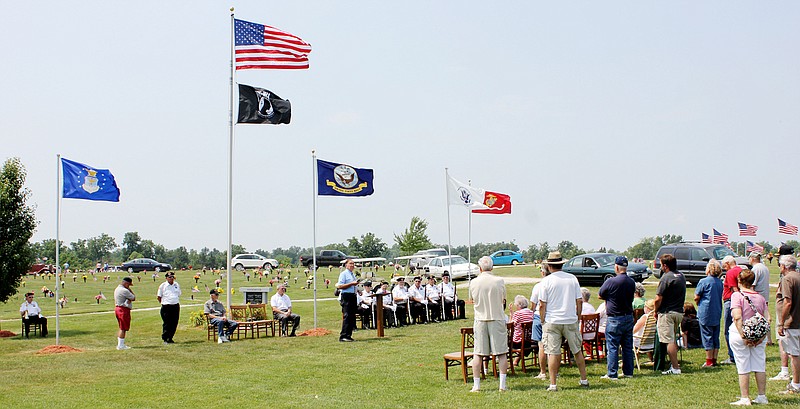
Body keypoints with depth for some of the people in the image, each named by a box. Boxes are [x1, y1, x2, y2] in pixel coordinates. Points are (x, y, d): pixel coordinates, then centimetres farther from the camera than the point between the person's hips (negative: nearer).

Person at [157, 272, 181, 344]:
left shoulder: (177, 285, 12)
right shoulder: (163, 286, -1)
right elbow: (159, 297, 4)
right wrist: (163, 303, 3)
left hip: (176, 306, 4)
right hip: (166, 307, -4)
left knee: (174, 323, 4)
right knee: (167, 324, -4)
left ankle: (170, 338, 14)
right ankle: (165, 339, 5)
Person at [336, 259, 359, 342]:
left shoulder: (353, 275, 19)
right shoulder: (343, 274, -5)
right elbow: (340, 286, -15)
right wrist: (351, 283, -18)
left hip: (353, 296, 8)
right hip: (346, 296, -8)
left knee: (352, 316, 8)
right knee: (346, 316, -11)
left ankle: (348, 335, 14)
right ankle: (343, 336, -10)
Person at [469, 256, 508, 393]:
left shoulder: (474, 282, -3)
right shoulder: (499, 281, -6)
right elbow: (503, 301, 6)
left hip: (480, 319, 1)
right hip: (497, 319, -1)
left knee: (478, 354, 6)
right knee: (501, 353, 5)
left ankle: (476, 385, 7)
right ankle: (502, 384, 3)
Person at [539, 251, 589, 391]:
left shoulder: (546, 281, -6)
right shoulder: (572, 279, 3)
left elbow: (542, 305, -7)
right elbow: (579, 301, 5)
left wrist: (542, 322, 4)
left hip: (552, 321, -3)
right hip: (571, 320, 3)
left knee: (553, 353, 0)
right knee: (577, 351, 15)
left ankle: (553, 384, 0)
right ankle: (584, 380, 22)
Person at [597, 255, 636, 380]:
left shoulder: (611, 282, -17)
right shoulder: (632, 282, 1)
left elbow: (600, 295, -5)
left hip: (614, 319, -6)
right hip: (629, 317, 6)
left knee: (612, 347, 0)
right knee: (628, 346, 13)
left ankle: (612, 373, 1)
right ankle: (628, 371, 19)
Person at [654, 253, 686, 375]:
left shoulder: (666, 277, -16)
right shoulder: (681, 276, 10)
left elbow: (658, 298, -20)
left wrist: (656, 311, -3)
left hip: (667, 313, -8)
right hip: (679, 312, 8)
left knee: (669, 341, -5)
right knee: (673, 339, 20)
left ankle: (675, 368, -5)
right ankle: (675, 363, 25)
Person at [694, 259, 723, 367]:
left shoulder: (704, 282, -13)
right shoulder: (720, 282, 6)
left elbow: (696, 297, -7)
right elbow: (720, 297, 14)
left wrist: (699, 304, 13)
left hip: (706, 313, -6)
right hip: (717, 313, 6)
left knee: (707, 337, -1)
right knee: (715, 337, 11)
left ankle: (709, 361, 1)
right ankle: (714, 360, 15)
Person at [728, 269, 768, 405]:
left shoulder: (737, 296, -9)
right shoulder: (760, 297, 4)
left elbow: (738, 318, -18)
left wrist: (743, 336, -16)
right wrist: (762, 337, 0)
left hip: (740, 333, -4)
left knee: (743, 368, 1)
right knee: (760, 367, 12)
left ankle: (745, 398, 3)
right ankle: (762, 396, 18)